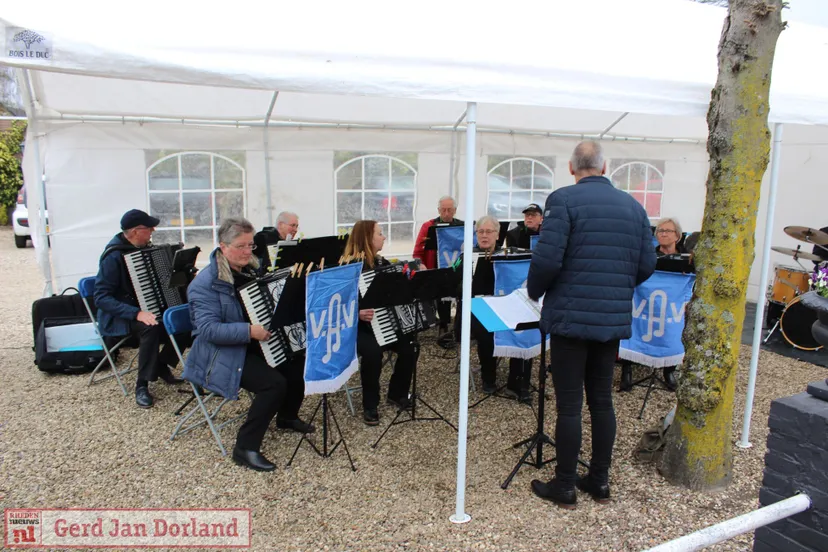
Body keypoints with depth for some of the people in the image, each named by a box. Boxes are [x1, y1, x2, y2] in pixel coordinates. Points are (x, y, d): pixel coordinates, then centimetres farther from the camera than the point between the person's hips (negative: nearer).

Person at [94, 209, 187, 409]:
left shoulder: (144, 248, 4)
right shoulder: (114, 256, -19)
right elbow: (102, 298, -22)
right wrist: (136, 314, -34)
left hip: (146, 308, 7)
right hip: (119, 316, -7)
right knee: (151, 326, -36)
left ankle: (162, 364, 5)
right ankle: (142, 385, -21)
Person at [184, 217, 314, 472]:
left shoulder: (251, 269, 7)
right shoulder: (206, 283, -17)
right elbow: (208, 329, -26)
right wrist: (249, 331, -37)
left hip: (255, 345, 8)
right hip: (223, 354, -8)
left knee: (300, 364, -6)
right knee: (274, 383, -27)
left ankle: (287, 416, 20)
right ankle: (245, 448, -13)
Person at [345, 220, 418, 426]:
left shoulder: (382, 263, 9)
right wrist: (357, 313, -34)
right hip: (357, 326, -6)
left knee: (410, 345, -15)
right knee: (373, 350, -34)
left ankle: (397, 394, 8)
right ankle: (370, 406, -12)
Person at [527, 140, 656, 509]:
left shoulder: (563, 199, -9)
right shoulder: (632, 206, 8)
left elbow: (547, 259, -18)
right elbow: (646, 266, 7)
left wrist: (535, 292, 0)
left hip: (571, 316, -5)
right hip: (614, 319, 6)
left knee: (569, 404, 3)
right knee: (602, 400, 15)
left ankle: (564, 486, 14)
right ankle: (599, 481, 26)